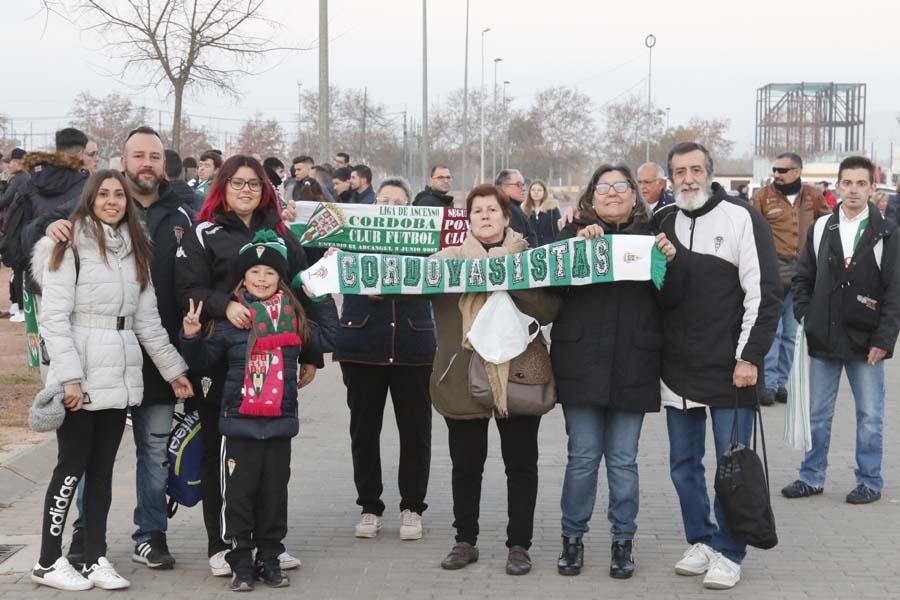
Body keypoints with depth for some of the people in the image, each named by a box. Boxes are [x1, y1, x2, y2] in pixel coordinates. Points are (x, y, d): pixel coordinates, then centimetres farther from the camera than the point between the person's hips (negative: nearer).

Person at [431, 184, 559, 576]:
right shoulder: (450, 257, 7)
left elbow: (549, 307, -8)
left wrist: (509, 284, -19)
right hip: (463, 374, 1)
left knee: (521, 464, 6)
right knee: (465, 465, 10)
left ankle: (519, 544, 16)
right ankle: (465, 541, 23)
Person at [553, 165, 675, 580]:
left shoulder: (650, 236, 7)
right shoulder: (573, 233, 6)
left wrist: (670, 260, -15)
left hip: (632, 367, 0)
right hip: (582, 363, 0)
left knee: (623, 460, 6)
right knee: (582, 455, 3)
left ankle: (623, 541, 18)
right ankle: (572, 537, 18)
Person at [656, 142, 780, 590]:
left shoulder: (741, 219, -7)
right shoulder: (665, 224, 10)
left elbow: (764, 294, -10)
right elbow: (656, 294, 18)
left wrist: (750, 357, -13)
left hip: (731, 368, -5)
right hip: (678, 368, 5)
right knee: (683, 463, 12)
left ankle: (728, 553, 10)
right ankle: (700, 541, 25)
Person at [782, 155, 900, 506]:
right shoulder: (820, 229, 6)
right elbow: (803, 280, 11)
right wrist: (803, 321, 1)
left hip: (865, 341, -3)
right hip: (823, 339, 3)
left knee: (870, 416, 6)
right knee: (817, 414, 10)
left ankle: (869, 481, 17)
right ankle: (812, 477, 21)